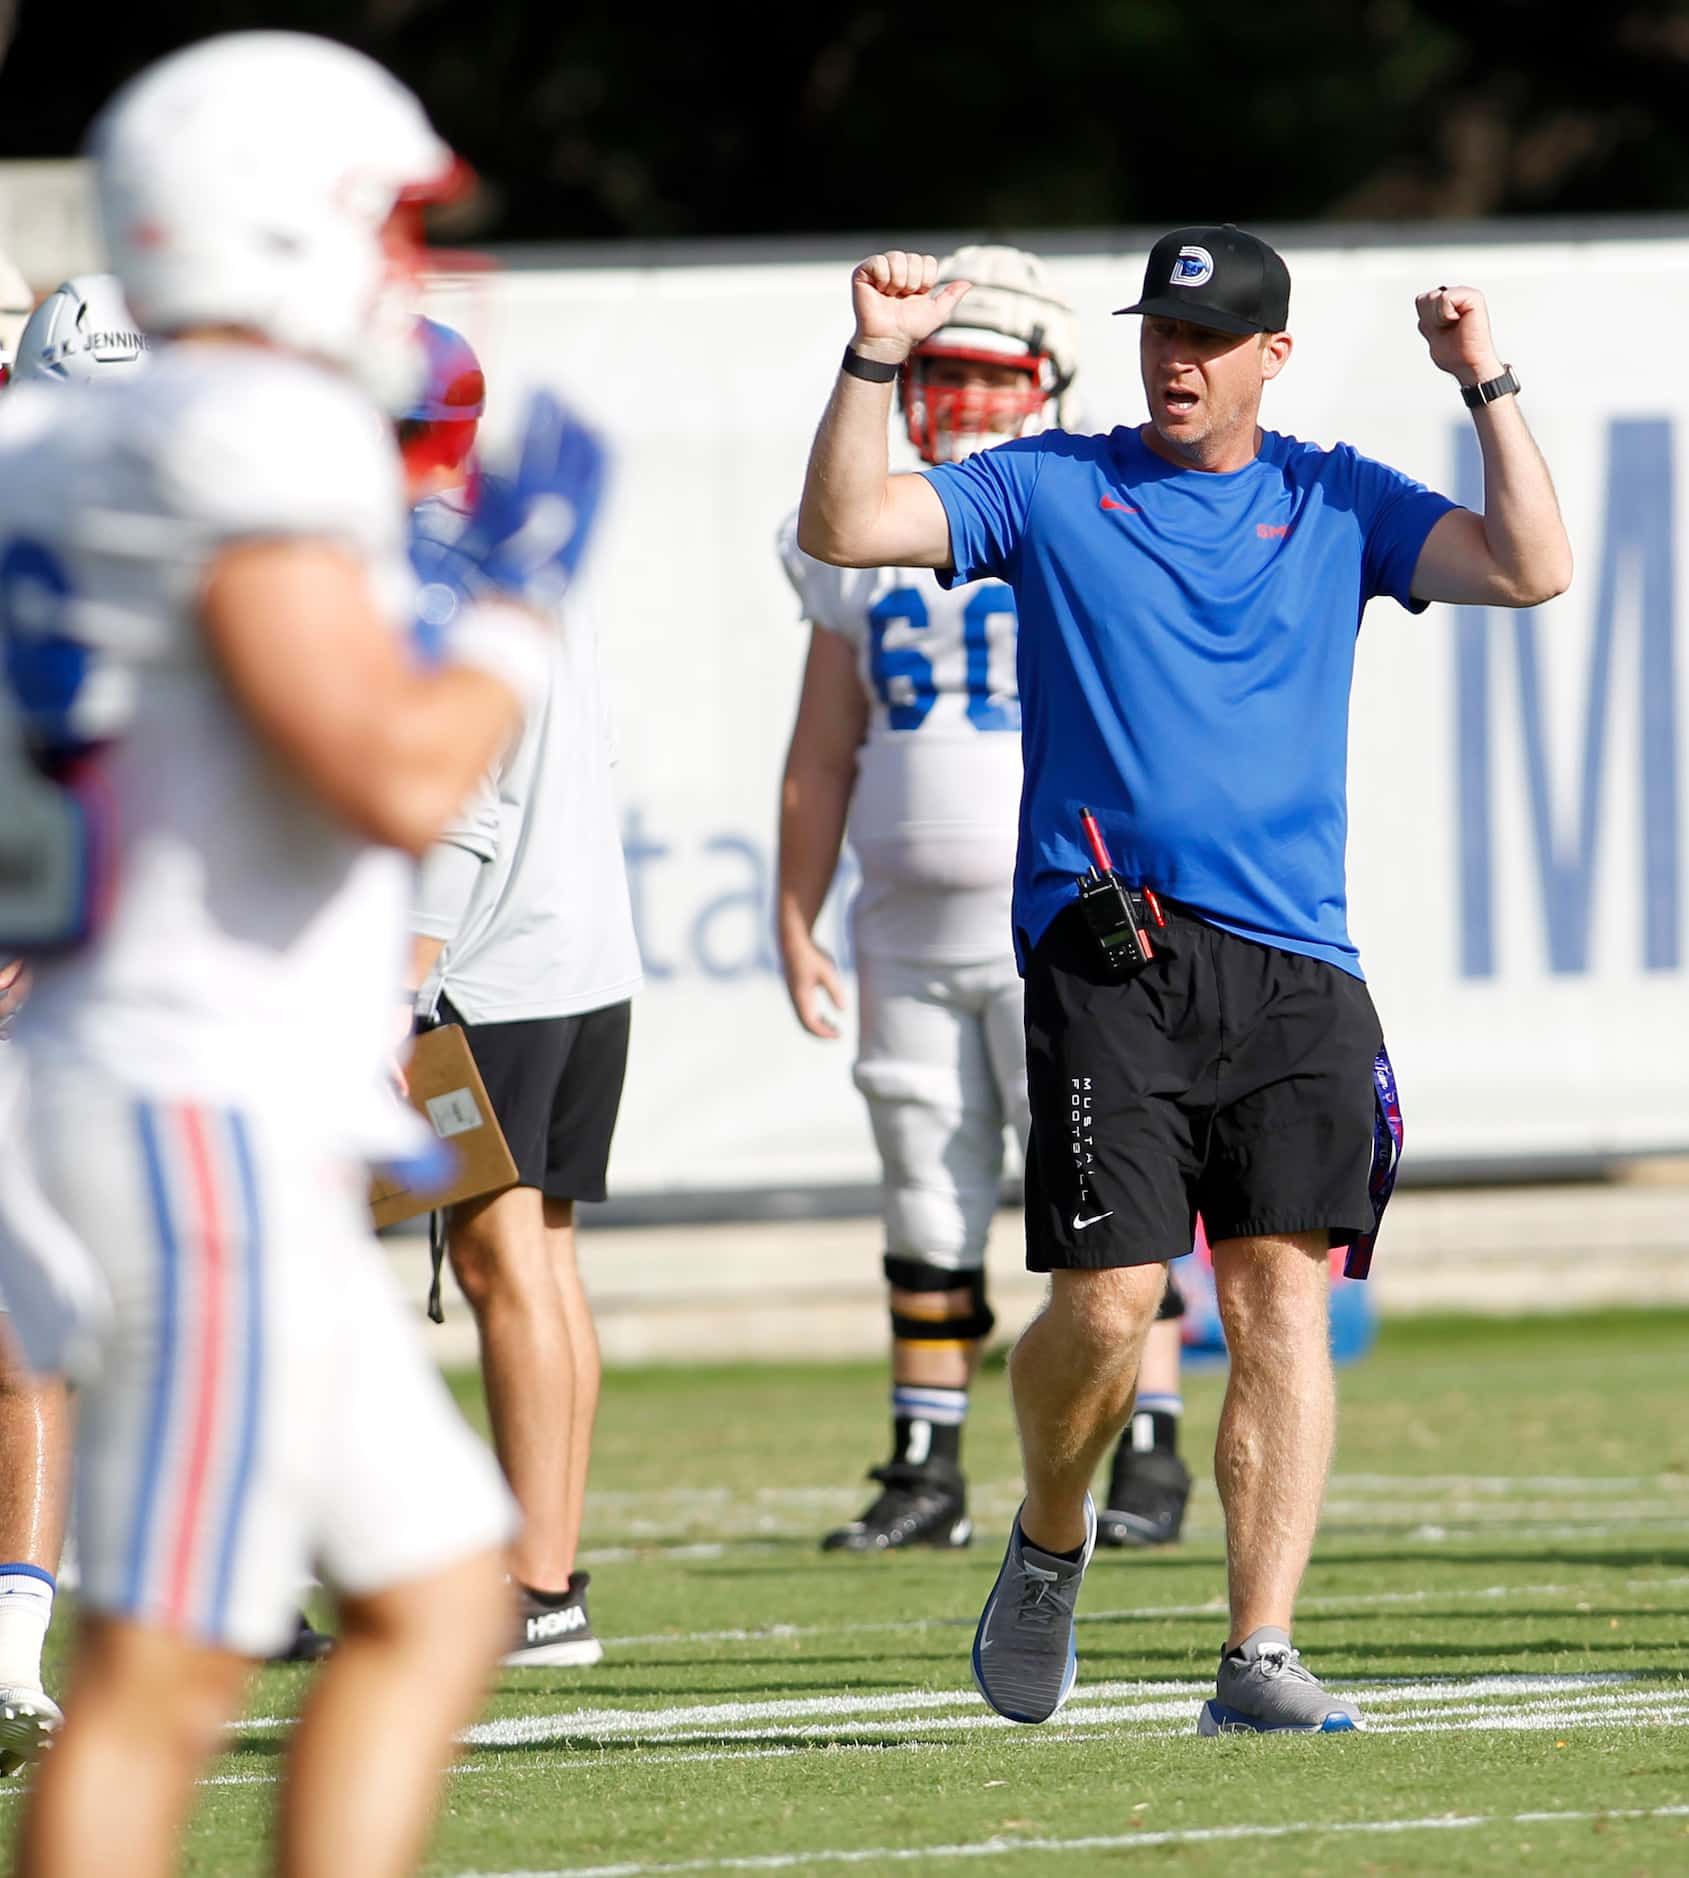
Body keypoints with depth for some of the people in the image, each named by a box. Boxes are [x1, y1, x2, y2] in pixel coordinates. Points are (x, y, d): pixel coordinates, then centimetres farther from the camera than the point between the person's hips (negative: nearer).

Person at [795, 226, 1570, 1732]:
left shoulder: (1339, 505, 14)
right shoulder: (1048, 490, 11)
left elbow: (1531, 569, 3)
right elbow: (844, 528, 1)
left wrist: (1486, 387, -3)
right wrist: (875, 361, -10)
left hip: (1292, 970, 2)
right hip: (1106, 961, -1)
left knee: (1284, 1298, -7)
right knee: (1107, 1304, -11)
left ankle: (1260, 1658, -6)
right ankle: (1050, 1542, 19)